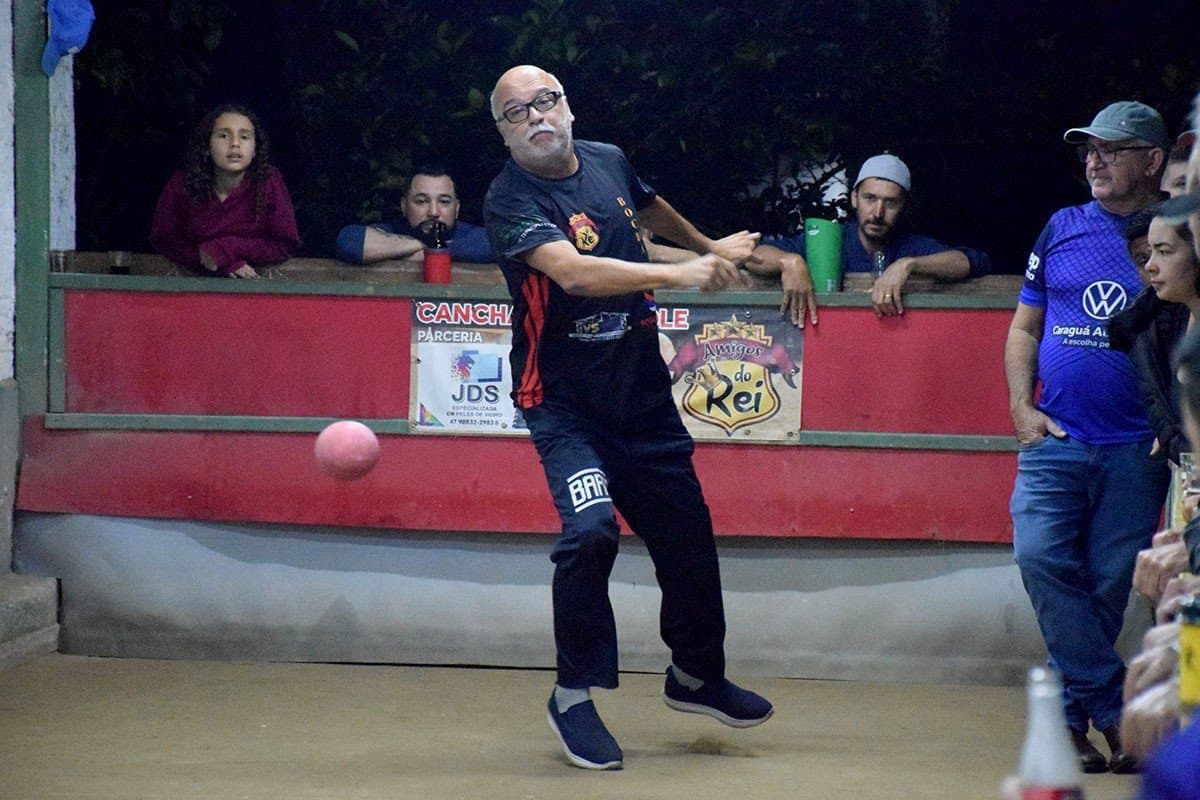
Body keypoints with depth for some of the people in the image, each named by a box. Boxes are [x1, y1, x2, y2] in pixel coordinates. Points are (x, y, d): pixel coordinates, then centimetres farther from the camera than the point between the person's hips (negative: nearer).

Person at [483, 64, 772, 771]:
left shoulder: (609, 162, 3)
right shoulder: (511, 200, -17)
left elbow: (652, 209, 27)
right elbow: (571, 270, -33)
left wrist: (708, 246, 41)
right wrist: (678, 275, -37)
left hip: (643, 391, 6)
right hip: (564, 401, -6)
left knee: (688, 533, 12)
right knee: (591, 529, -25)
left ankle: (697, 676, 36)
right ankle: (574, 697, -8)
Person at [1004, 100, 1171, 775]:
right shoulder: (1063, 229, 11)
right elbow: (1025, 327, 17)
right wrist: (1022, 407, 3)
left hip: (1139, 449, -2)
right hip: (1057, 436, 2)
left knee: (1110, 584, -1)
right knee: (1041, 555, -16)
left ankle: (1079, 713, 10)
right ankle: (1111, 707, -10)